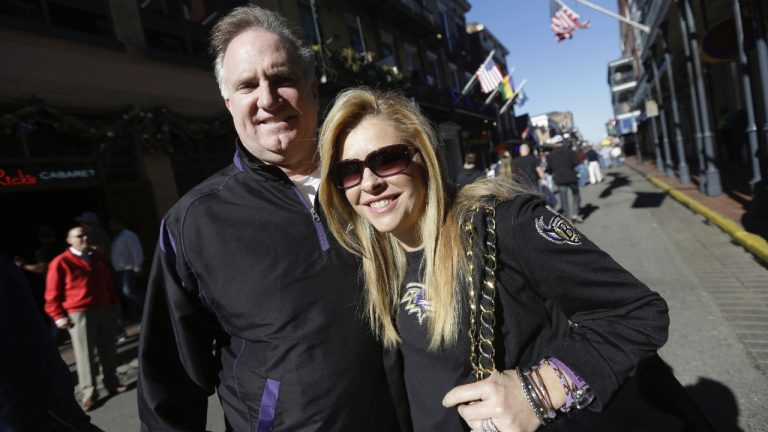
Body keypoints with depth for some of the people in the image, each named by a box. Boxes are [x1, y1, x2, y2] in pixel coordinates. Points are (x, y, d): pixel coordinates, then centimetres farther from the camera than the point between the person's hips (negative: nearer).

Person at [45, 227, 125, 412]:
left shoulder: (98, 257, 11)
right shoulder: (60, 262, -8)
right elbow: (52, 293, -6)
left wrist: (114, 301, 20)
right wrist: (59, 316, -9)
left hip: (104, 309, 6)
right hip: (79, 313, -5)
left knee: (108, 350, 12)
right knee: (85, 354, 0)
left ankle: (112, 384, 24)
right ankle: (89, 393, 10)